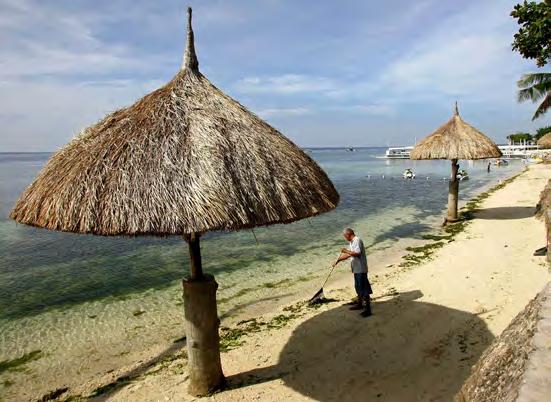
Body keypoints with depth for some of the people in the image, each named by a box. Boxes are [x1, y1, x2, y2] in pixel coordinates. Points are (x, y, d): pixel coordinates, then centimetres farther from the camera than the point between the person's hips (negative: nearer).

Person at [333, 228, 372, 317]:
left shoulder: (357, 241, -16)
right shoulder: (351, 242, 14)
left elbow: (357, 253, -28)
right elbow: (348, 254, 22)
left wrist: (347, 251, -19)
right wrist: (338, 260, 19)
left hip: (360, 269, -10)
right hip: (356, 269, 10)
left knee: (363, 288, -7)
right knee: (358, 287, 21)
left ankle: (367, 309, -3)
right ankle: (360, 304, 35)